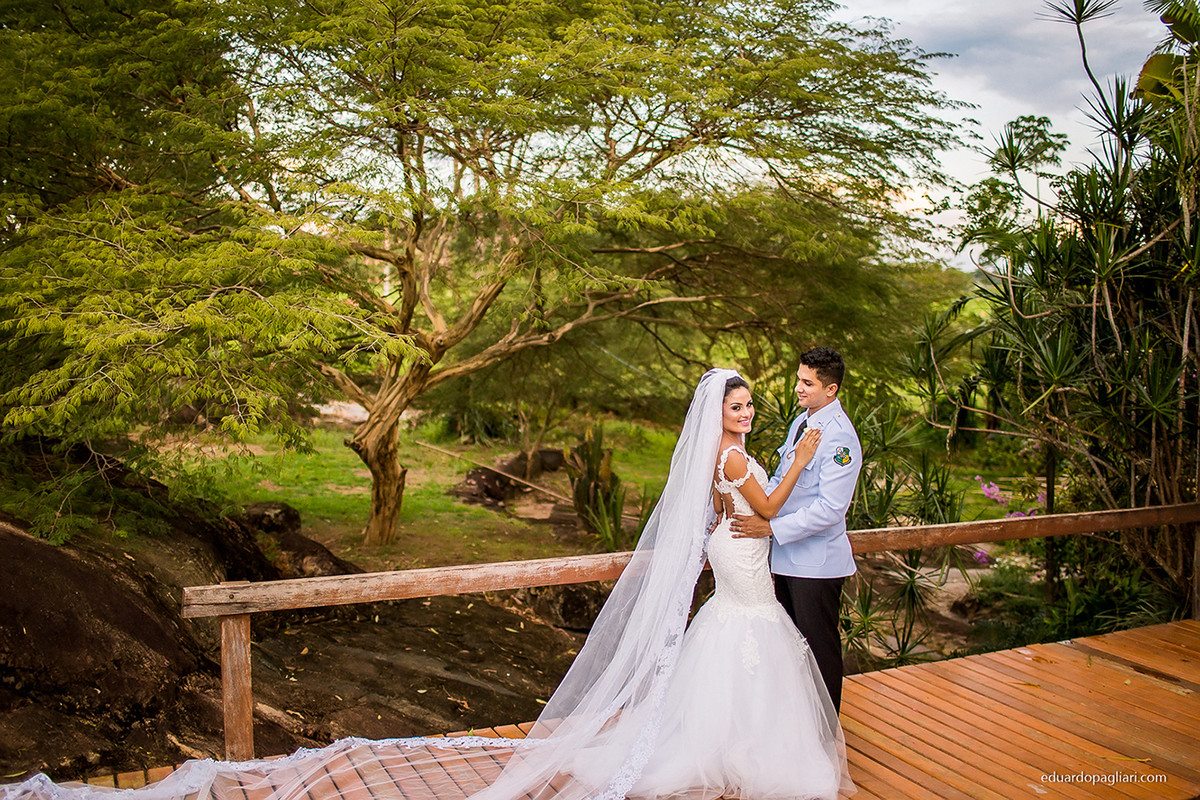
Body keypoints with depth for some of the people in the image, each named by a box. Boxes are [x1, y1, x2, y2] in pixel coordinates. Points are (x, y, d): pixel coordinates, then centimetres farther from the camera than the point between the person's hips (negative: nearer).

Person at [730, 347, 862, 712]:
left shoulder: (839, 438, -21)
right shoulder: (801, 422, 7)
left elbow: (830, 508, -26)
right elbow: (779, 479, 15)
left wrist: (772, 527, -25)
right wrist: (750, 513, 2)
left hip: (817, 562, -9)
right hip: (788, 556, 9)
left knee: (819, 648, 7)